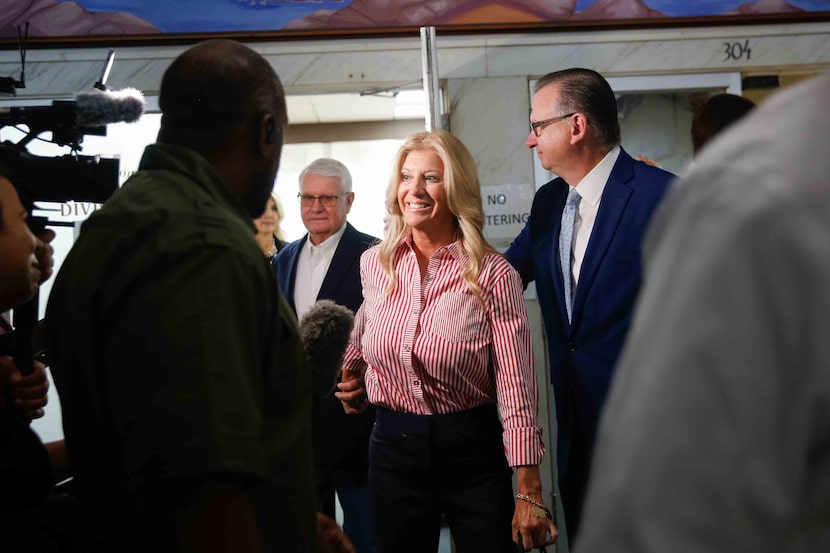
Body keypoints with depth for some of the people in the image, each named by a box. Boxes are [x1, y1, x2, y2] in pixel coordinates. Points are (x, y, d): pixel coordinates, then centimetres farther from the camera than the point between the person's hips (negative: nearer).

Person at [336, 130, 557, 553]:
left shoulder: (492, 275, -12)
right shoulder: (374, 264, 0)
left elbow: (516, 389, -13)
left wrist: (529, 493, -15)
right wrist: (351, 374, 11)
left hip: (472, 453, -3)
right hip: (392, 450, 4)